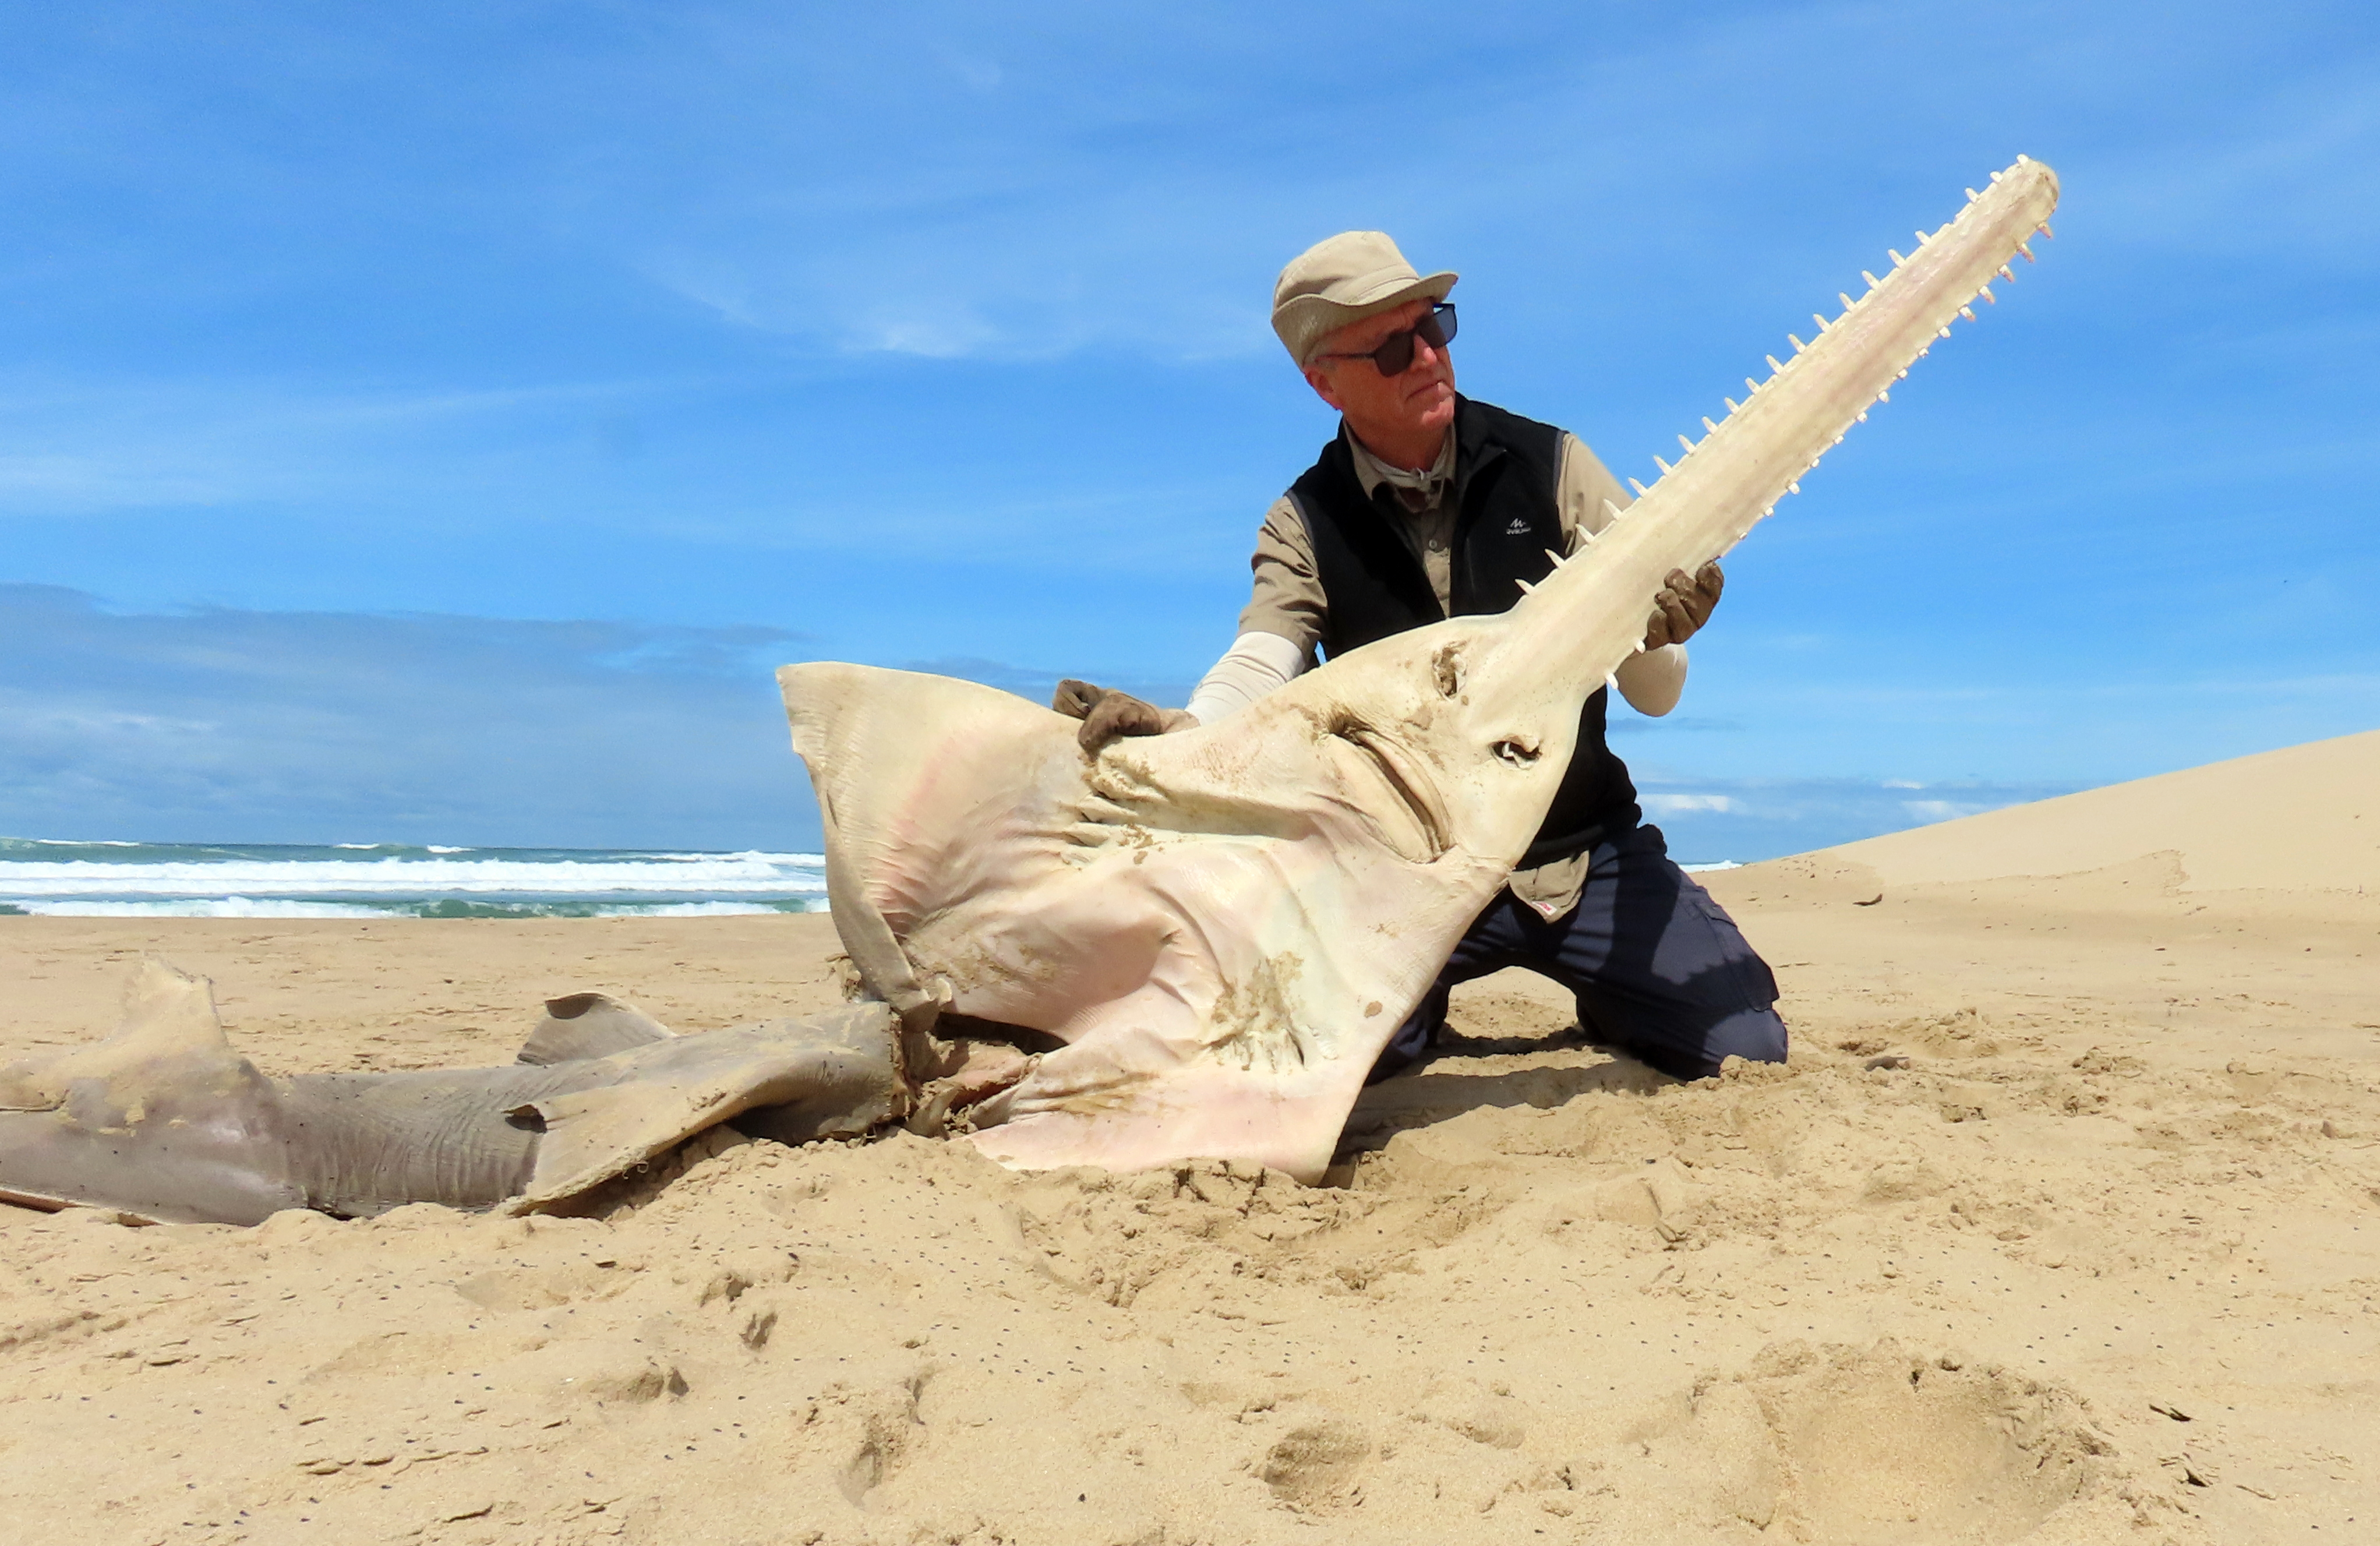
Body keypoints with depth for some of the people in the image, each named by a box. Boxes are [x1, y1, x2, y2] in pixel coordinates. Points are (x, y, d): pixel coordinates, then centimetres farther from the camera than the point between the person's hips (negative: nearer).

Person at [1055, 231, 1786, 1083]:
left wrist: (1658, 635, -30)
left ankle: (1606, 1008, 22)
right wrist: (1179, 728, -43)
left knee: (1742, 1049, -13)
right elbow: (1260, 664, -20)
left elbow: (1655, 696, -5)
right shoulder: (1305, 526, -3)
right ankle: (1420, 1013, 13)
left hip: (1589, 851, 1)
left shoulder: (1550, 464, -4)